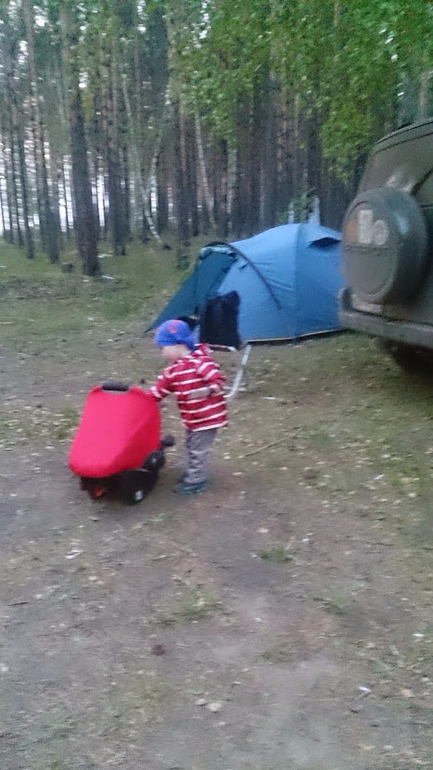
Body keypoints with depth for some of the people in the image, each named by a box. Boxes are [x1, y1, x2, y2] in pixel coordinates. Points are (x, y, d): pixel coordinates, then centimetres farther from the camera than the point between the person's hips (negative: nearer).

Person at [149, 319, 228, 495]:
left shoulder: (200, 361, -21)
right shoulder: (173, 369, 3)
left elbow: (218, 379, -25)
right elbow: (160, 388, 9)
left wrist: (207, 390, -41)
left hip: (208, 416, -9)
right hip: (192, 418, 9)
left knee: (198, 449, 0)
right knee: (191, 446, 23)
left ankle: (195, 481, 13)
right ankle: (193, 474, 41)